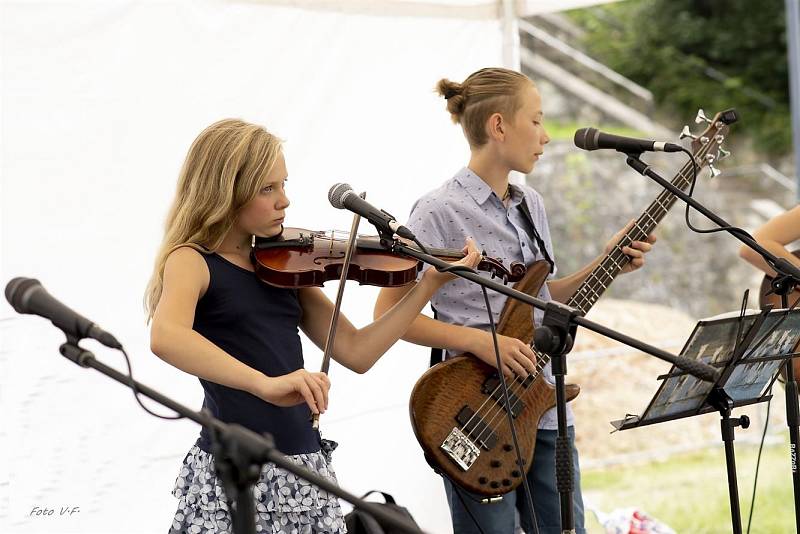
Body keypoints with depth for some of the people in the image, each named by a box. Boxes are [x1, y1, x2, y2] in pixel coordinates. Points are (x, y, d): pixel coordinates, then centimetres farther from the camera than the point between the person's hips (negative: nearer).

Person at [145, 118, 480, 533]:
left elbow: (356, 352, 10)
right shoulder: (192, 262, -9)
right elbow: (165, 337, -30)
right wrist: (265, 384, -41)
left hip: (306, 471, 6)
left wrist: (431, 284, 3)